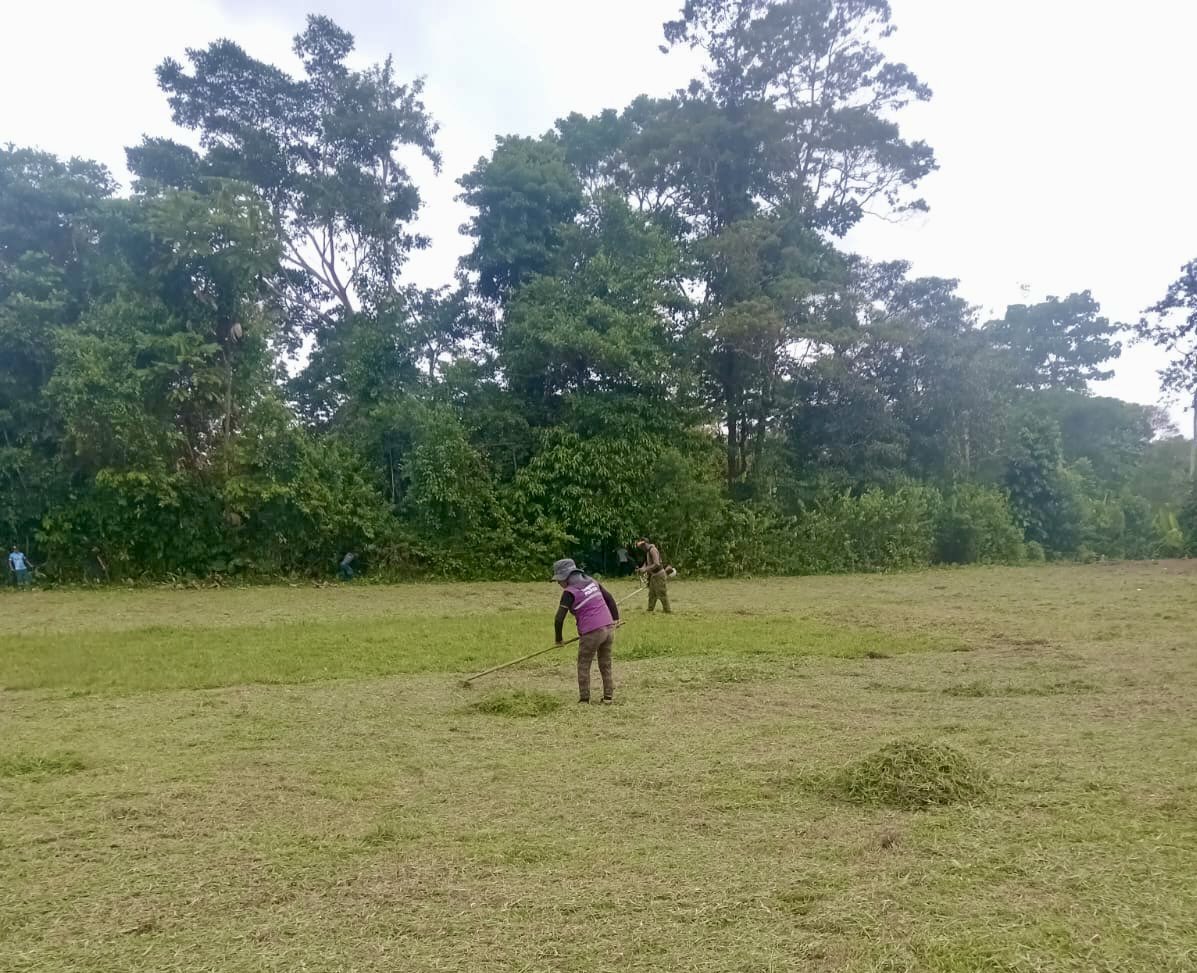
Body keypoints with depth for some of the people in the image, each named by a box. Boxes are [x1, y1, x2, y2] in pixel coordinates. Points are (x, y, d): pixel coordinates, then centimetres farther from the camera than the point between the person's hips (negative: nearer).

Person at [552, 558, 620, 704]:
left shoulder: (569, 592, -9)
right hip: (609, 628, 6)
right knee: (606, 665, 18)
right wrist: (615, 618, 23)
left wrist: (559, 639, 3)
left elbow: (559, 619, -10)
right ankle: (609, 696, 19)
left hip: (591, 633, -6)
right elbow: (609, 598, 16)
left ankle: (584, 699, 12)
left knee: (584, 666, 11)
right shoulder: (591, 581, 11)